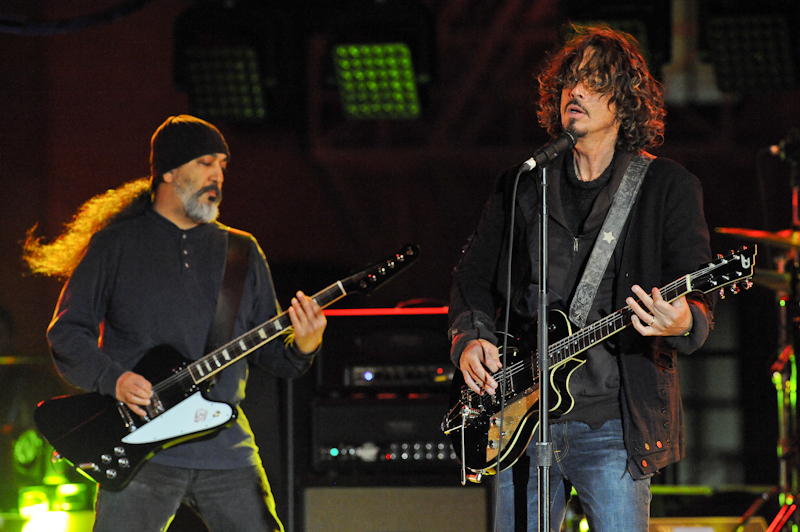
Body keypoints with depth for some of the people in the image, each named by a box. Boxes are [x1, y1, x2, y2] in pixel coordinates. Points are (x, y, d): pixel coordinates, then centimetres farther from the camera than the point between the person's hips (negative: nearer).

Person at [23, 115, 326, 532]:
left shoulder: (242, 252, 16)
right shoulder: (115, 245, 6)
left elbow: (270, 353, 15)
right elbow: (67, 333, 3)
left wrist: (302, 346, -7)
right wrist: (114, 380, -14)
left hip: (226, 447, 3)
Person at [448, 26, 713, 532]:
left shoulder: (668, 186, 2)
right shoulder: (521, 185, 14)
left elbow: (698, 294, -5)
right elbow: (474, 277, 20)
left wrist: (684, 321, -28)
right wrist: (469, 338, 1)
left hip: (613, 420, -4)